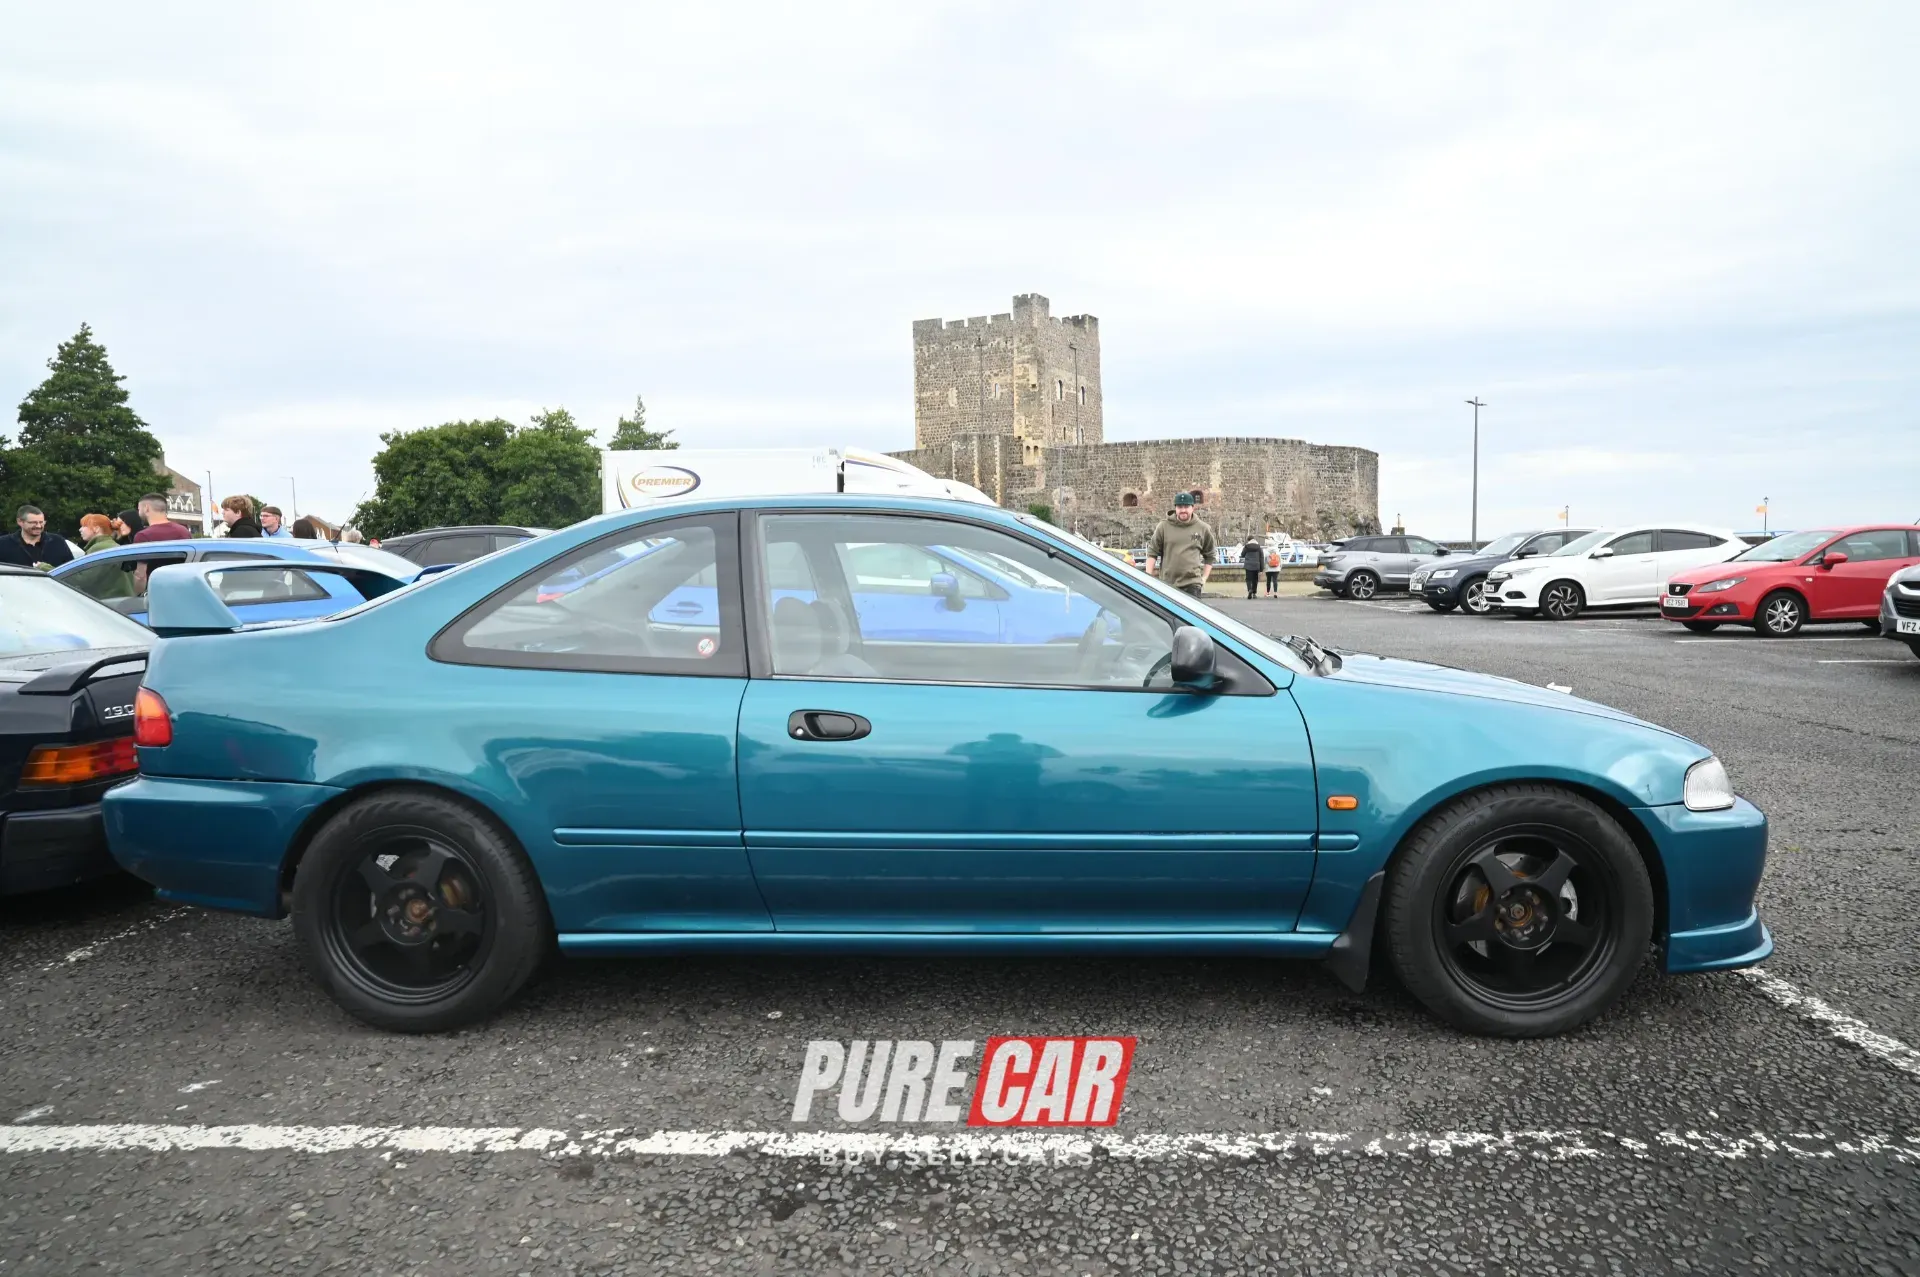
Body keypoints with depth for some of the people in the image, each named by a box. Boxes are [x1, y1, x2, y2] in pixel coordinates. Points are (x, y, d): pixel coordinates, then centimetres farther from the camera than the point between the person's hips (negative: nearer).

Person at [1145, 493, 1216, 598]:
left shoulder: (1203, 529, 6)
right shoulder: (1164, 527, 3)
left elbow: (1209, 556, 15)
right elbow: (1152, 553, 4)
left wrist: (1204, 578, 6)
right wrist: (1149, 577, -4)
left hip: (1192, 584, -1)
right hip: (1166, 584, 1)